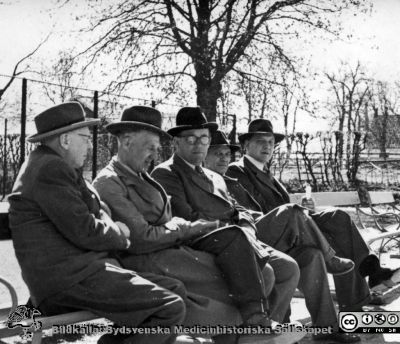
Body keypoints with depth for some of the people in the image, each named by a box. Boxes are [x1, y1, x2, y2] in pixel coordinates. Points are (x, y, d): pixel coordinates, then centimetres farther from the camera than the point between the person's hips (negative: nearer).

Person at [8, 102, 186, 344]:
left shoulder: (48, 164, 20)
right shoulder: (51, 169, -13)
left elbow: (95, 214, 21)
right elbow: (85, 232, -18)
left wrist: (114, 229, 0)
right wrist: (120, 233, 2)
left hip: (80, 268, 11)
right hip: (68, 279, -11)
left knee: (175, 290, 5)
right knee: (171, 308, -19)